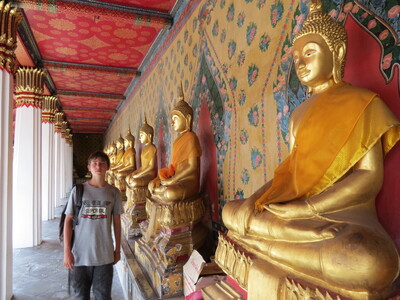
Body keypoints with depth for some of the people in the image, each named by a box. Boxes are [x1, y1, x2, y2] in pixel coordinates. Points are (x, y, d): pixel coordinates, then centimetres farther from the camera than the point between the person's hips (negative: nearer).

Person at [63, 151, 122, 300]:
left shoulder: (113, 192, 0)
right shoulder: (78, 190, -3)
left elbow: (116, 223, 5)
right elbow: (68, 221, -1)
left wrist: (118, 249, 8)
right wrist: (67, 251, -5)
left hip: (104, 256, 0)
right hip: (80, 255, 0)